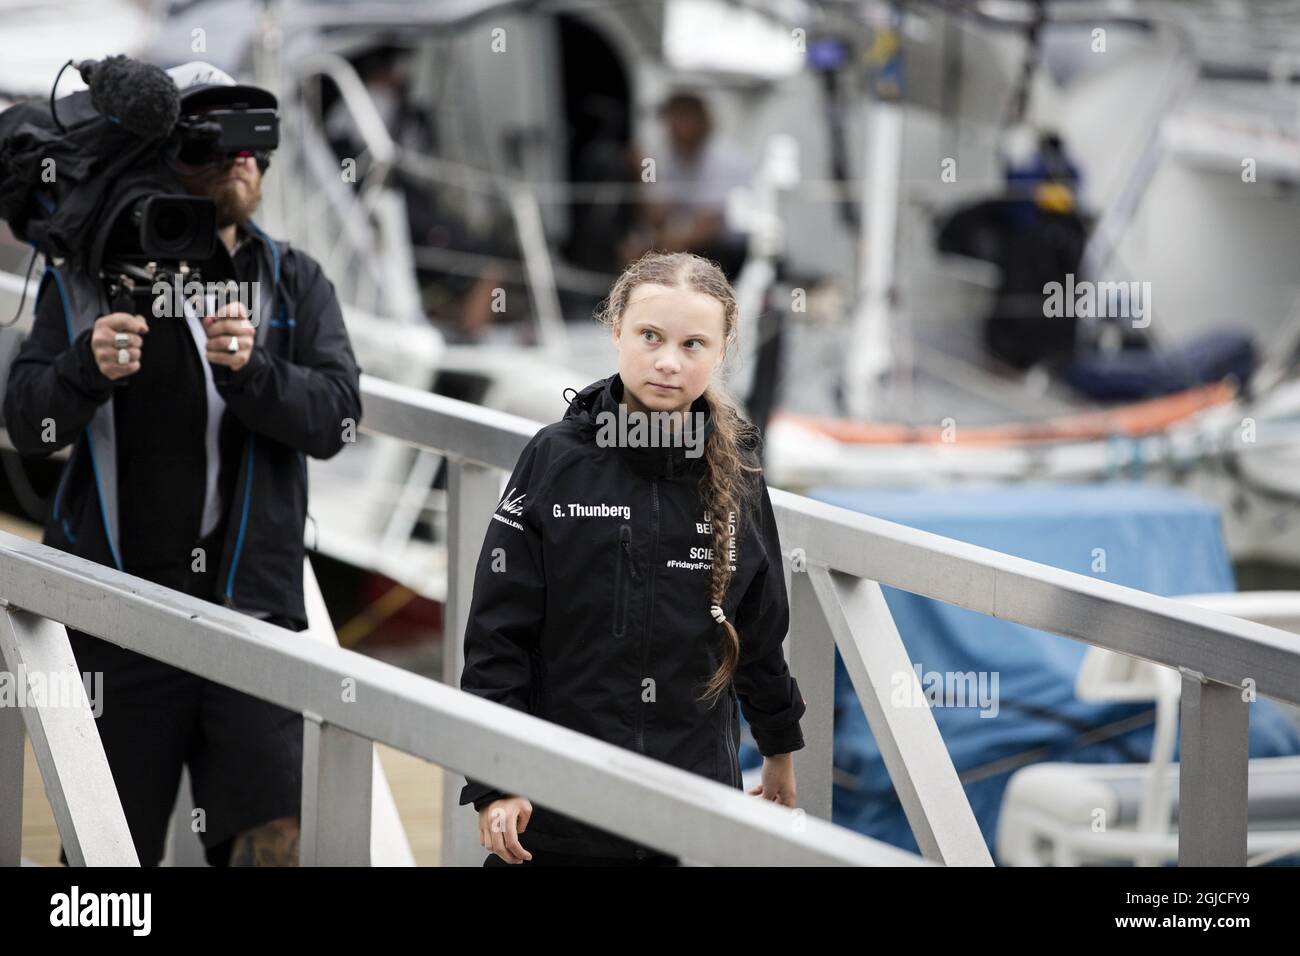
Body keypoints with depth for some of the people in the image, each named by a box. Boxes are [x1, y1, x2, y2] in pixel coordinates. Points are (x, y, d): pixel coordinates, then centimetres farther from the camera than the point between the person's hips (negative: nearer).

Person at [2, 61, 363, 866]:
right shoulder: (88, 279, 3)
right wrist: (87, 368, -24)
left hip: (252, 604, 1)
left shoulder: (295, 283, 8)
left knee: (274, 836, -9)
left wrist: (250, 370, -24)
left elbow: (335, 416, -5)